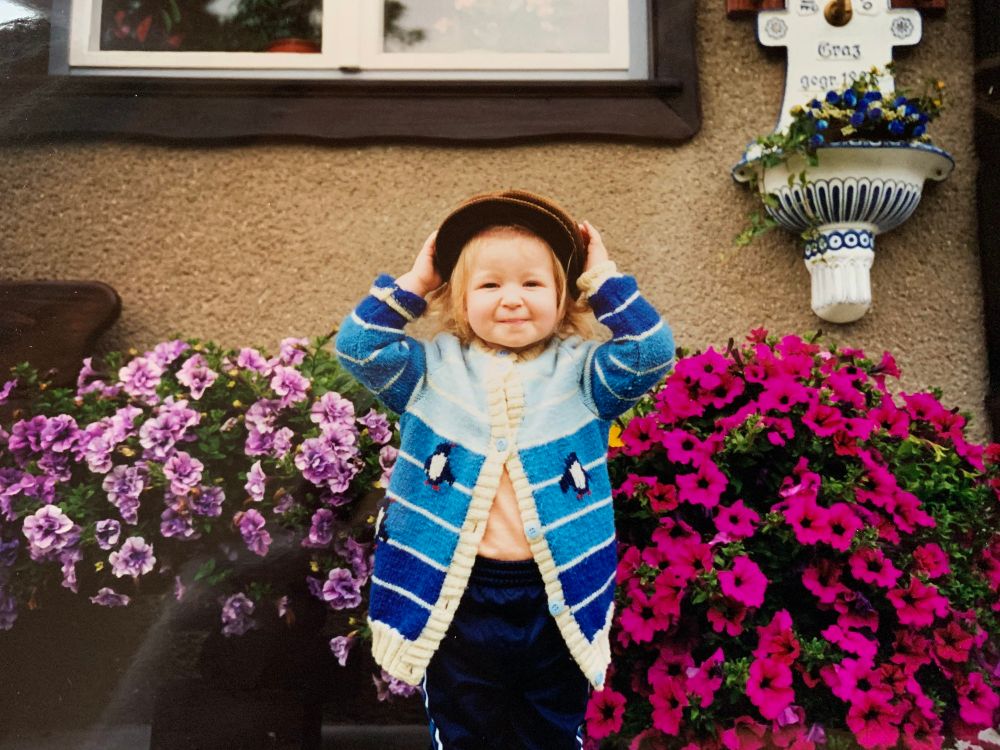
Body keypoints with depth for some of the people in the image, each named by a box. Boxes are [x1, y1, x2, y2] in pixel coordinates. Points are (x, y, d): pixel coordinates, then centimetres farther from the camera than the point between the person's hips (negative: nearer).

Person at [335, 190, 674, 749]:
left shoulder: (581, 372, 2)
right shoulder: (433, 369, 3)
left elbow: (651, 353, -11)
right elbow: (358, 348, -6)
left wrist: (605, 278, -5)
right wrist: (414, 283, -3)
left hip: (558, 597, 0)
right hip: (454, 596, 0)